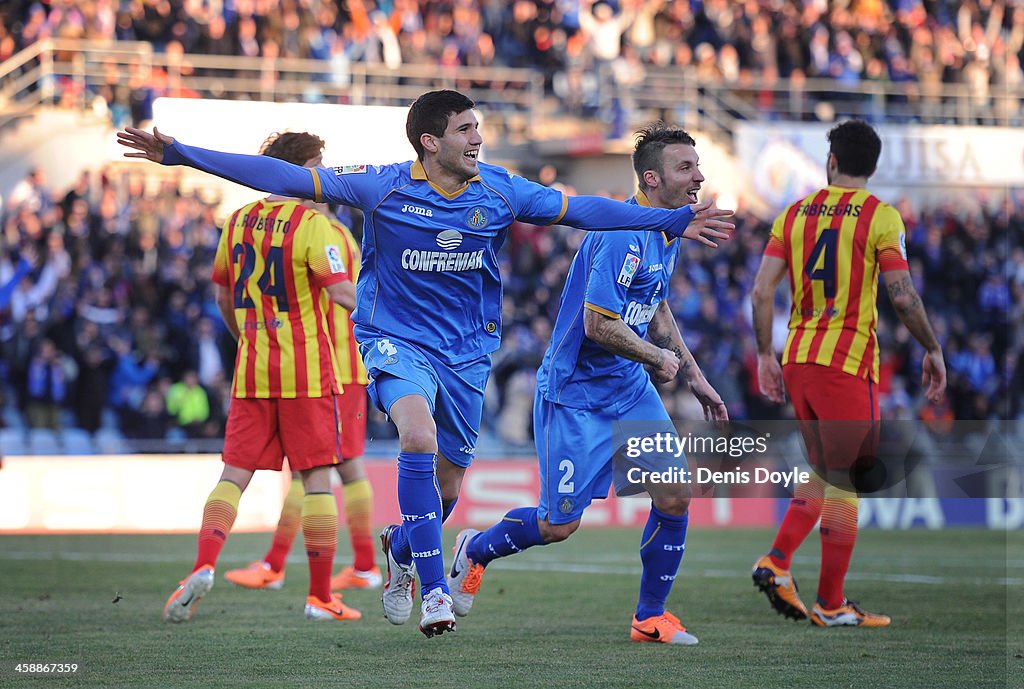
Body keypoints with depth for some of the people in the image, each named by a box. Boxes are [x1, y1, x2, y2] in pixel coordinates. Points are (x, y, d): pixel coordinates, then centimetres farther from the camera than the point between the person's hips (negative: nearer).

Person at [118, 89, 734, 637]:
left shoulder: (499, 191, -5)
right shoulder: (384, 187, -13)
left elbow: (580, 209, 3)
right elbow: (285, 177, -12)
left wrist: (673, 220, 1)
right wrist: (181, 155, -16)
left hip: (466, 349, 4)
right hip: (395, 338, -3)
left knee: (445, 491, 8)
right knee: (419, 437, -32)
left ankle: (399, 549, 45)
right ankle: (434, 591, -25)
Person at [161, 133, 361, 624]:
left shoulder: (237, 222, 9)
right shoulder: (311, 224, -10)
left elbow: (224, 298, 18)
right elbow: (341, 292, -19)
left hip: (250, 371, 4)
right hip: (308, 369, -4)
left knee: (234, 474, 5)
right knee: (317, 478, 2)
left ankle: (203, 566, -17)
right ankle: (320, 597, 3)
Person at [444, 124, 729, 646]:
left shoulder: (667, 234, 7)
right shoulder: (622, 236, -24)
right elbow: (598, 324, -29)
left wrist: (694, 377, 21)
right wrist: (660, 360, -14)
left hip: (629, 388, 8)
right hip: (575, 392, -8)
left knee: (675, 495, -4)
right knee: (560, 524, -3)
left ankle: (651, 617, 10)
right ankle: (475, 550, 26)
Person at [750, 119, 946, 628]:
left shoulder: (794, 214, 9)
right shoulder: (881, 217, -5)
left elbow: (761, 290, 4)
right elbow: (902, 295, -12)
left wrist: (765, 356, 12)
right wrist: (932, 350, 0)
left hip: (797, 360, 5)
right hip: (847, 363, -5)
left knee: (826, 474, 20)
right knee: (845, 483, 2)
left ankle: (776, 562, 4)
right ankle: (831, 604, 5)